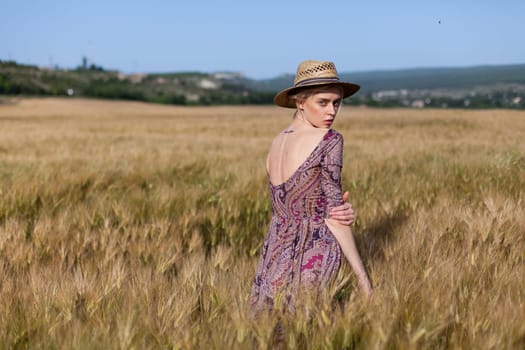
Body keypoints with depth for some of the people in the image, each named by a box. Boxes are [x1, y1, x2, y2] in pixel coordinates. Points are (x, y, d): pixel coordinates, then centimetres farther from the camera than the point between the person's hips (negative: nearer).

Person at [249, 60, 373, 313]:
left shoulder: (277, 142, 11)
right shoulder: (329, 140, -9)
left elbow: (300, 206, 11)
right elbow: (332, 215, -11)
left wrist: (339, 211, -6)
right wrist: (364, 282, -8)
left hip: (272, 257, 7)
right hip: (311, 259, -7)